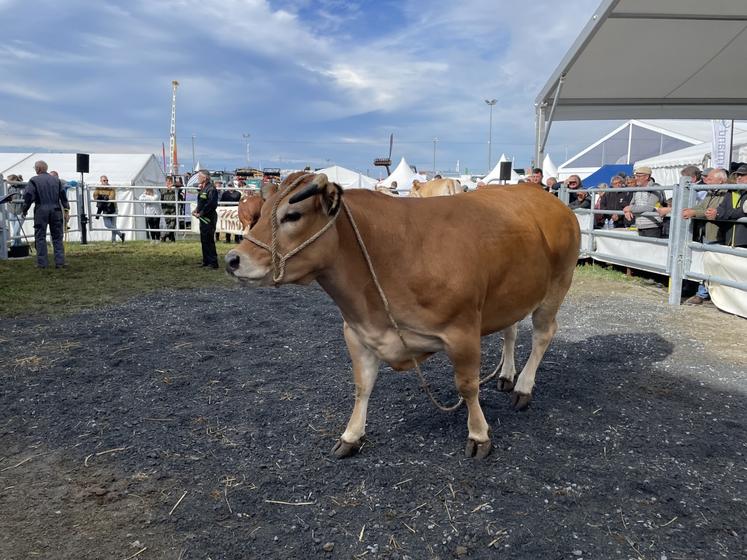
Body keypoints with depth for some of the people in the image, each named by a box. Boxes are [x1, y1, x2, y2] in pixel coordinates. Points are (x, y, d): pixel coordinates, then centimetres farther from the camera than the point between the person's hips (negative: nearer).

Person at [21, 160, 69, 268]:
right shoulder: (56, 180, 8)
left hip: (41, 211, -3)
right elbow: (63, 195, 11)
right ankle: (60, 262, 4)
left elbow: (28, 196, -8)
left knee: (40, 237, 4)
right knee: (57, 237, 8)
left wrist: (25, 210, 2)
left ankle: (42, 263, 4)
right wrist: (66, 206, 24)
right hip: (55, 210, 3)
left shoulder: (34, 180, -4)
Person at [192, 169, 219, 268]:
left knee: (208, 240, -7)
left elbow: (211, 205, -24)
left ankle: (213, 263, -2)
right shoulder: (202, 189, 15)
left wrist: (200, 213, -19)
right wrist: (196, 210, 7)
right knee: (203, 240, 15)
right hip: (203, 218, 10)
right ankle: (206, 261, 24)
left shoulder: (211, 189, -16)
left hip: (209, 218, -10)